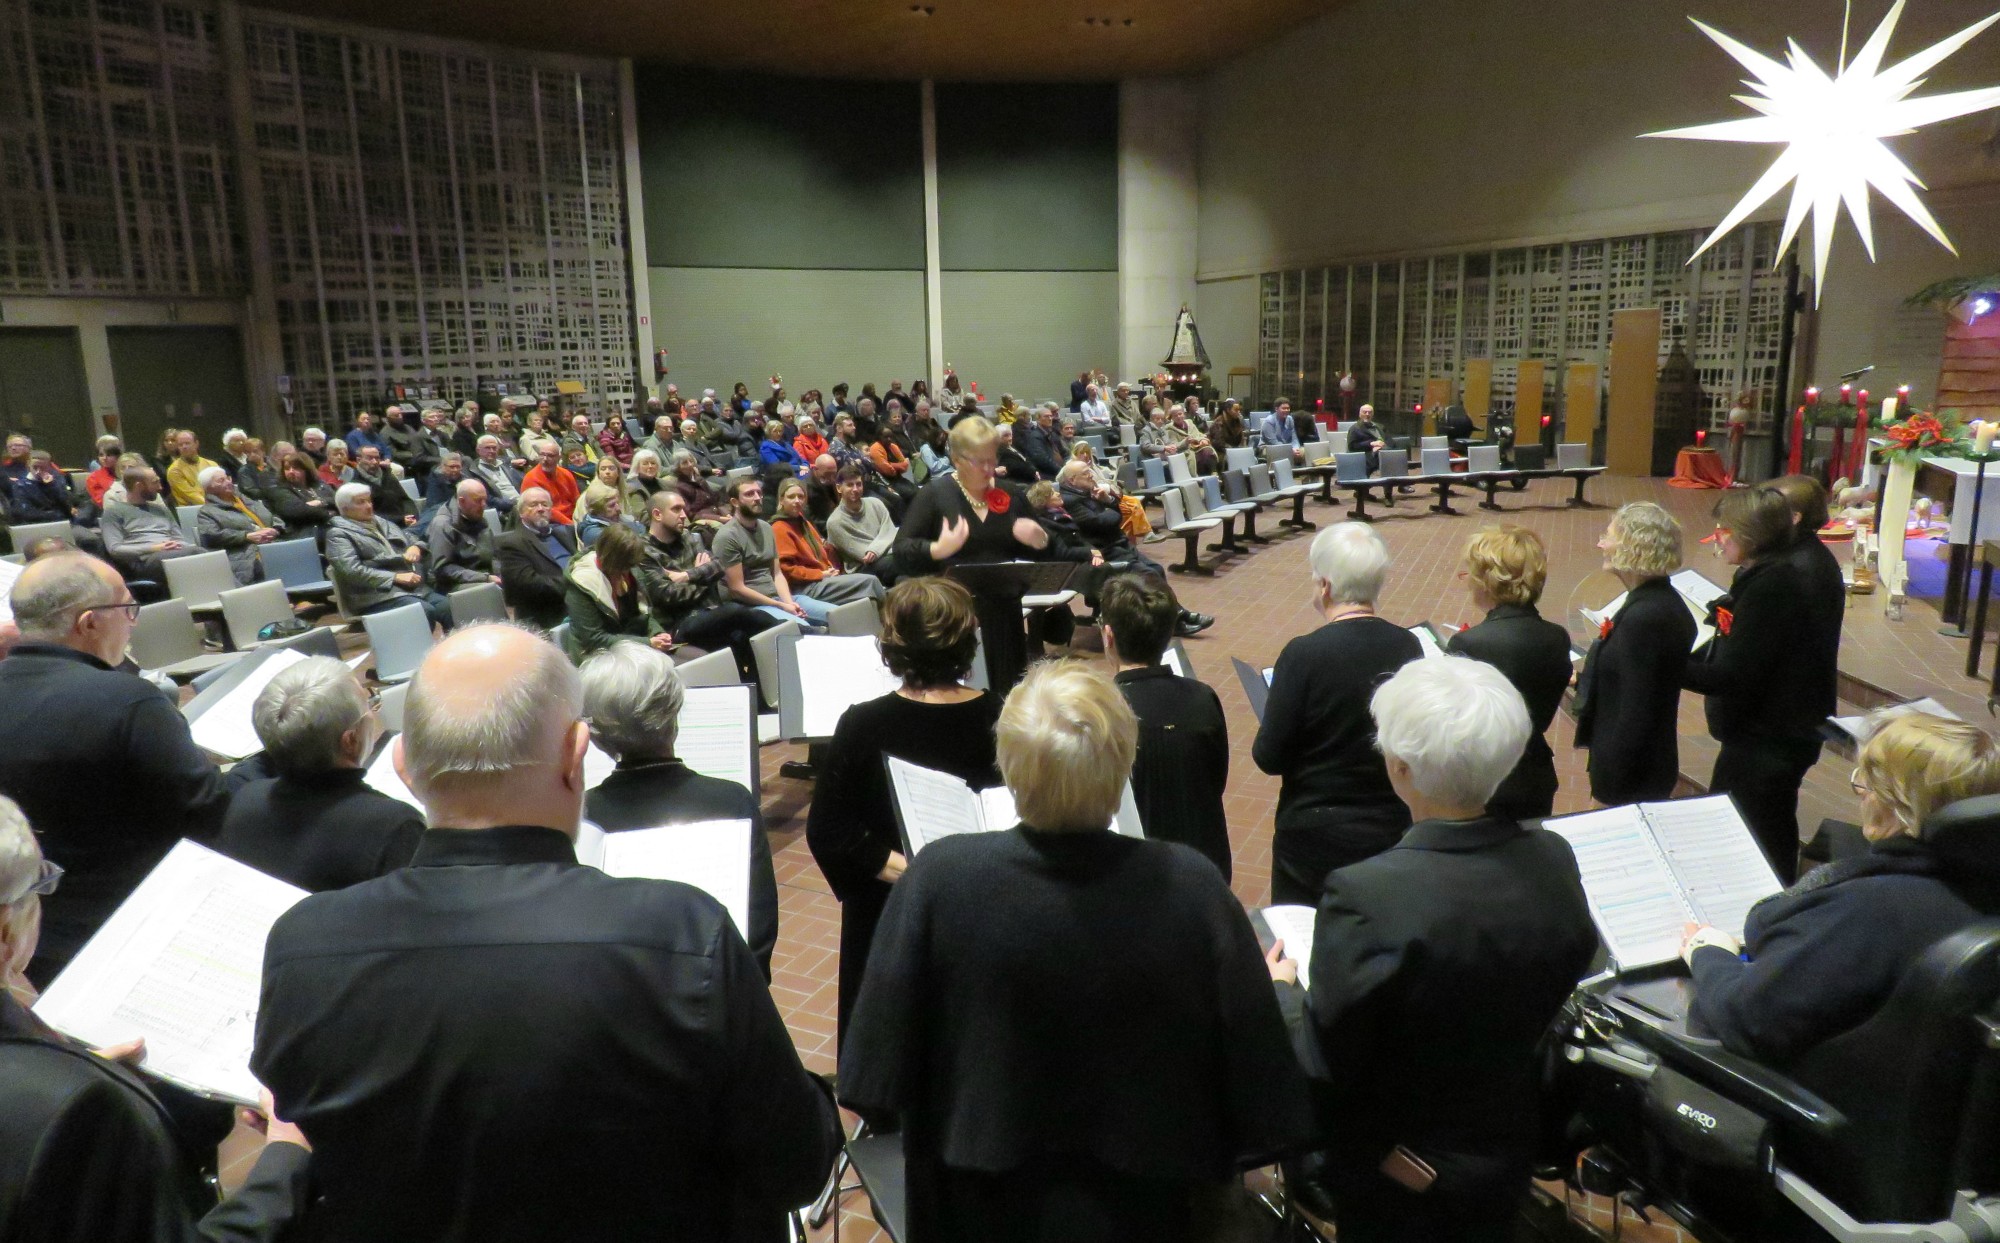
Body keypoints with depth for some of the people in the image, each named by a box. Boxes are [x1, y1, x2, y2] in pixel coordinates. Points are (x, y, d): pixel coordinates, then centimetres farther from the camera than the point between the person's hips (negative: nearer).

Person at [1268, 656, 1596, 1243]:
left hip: (1394, 1180, -5)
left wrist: (1283, 989, -6)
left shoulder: (1365, 897, -34)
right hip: (1505, 1163, 5)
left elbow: (1323, 1069, -25)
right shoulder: (1554, 863, -16)